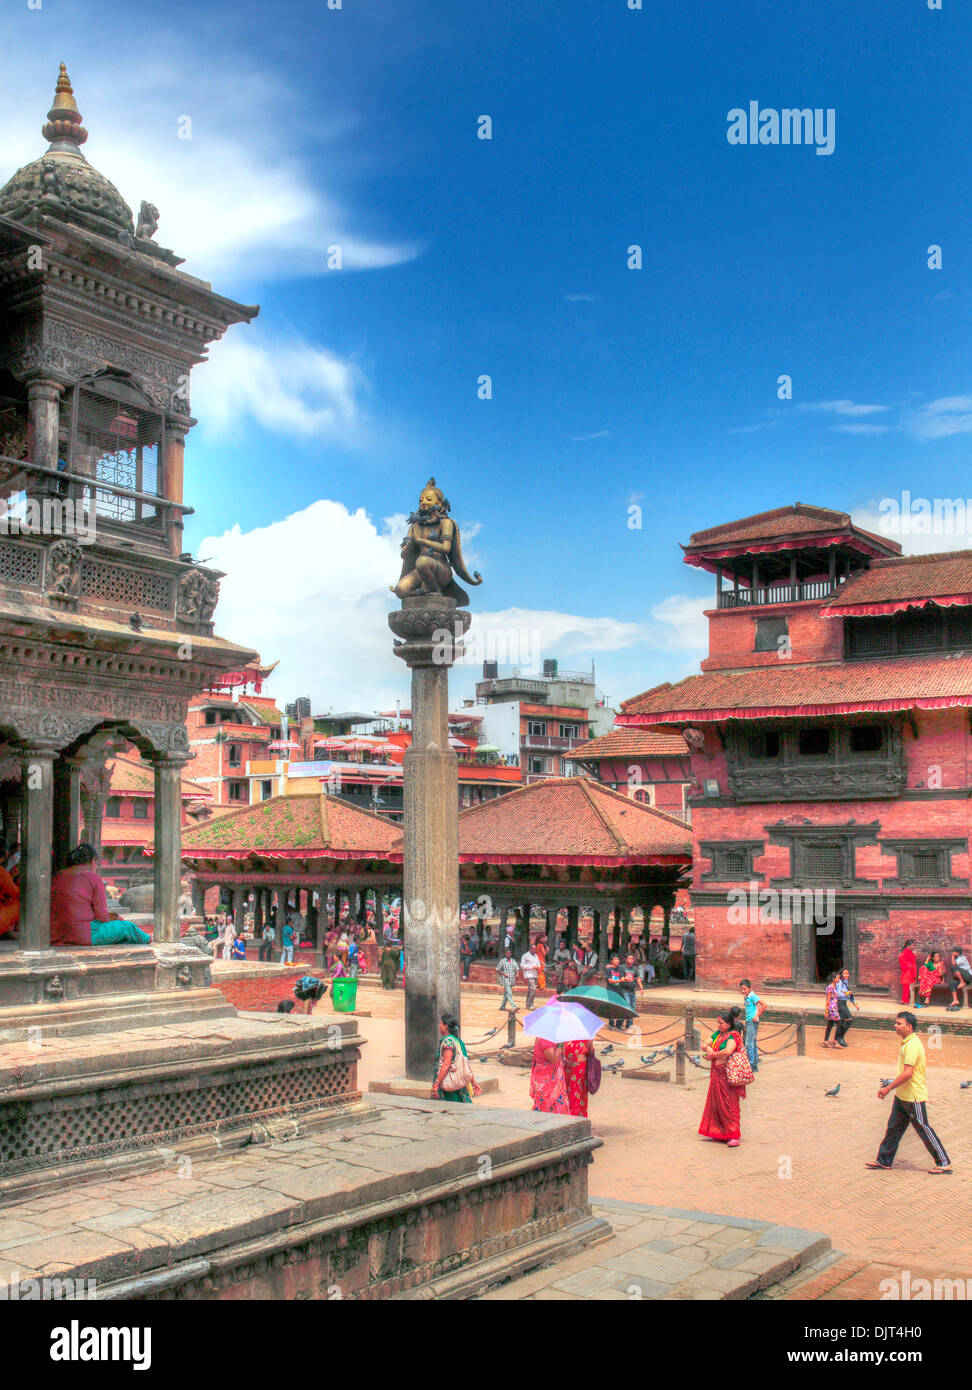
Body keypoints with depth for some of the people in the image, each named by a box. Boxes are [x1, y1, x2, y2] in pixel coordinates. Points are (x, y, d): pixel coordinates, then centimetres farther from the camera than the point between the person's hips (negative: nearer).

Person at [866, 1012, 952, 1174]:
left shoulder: (912, 1046, -23)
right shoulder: (907, 1043, 9)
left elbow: (908, 1073, -28)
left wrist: (888, 1088, -22)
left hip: (913, 1097, -10)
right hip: (902, 1095, 10)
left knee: (923, 1129, 1)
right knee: (894, 1127, 12)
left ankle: (944, 1163, 12)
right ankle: (884, 1160, 18)